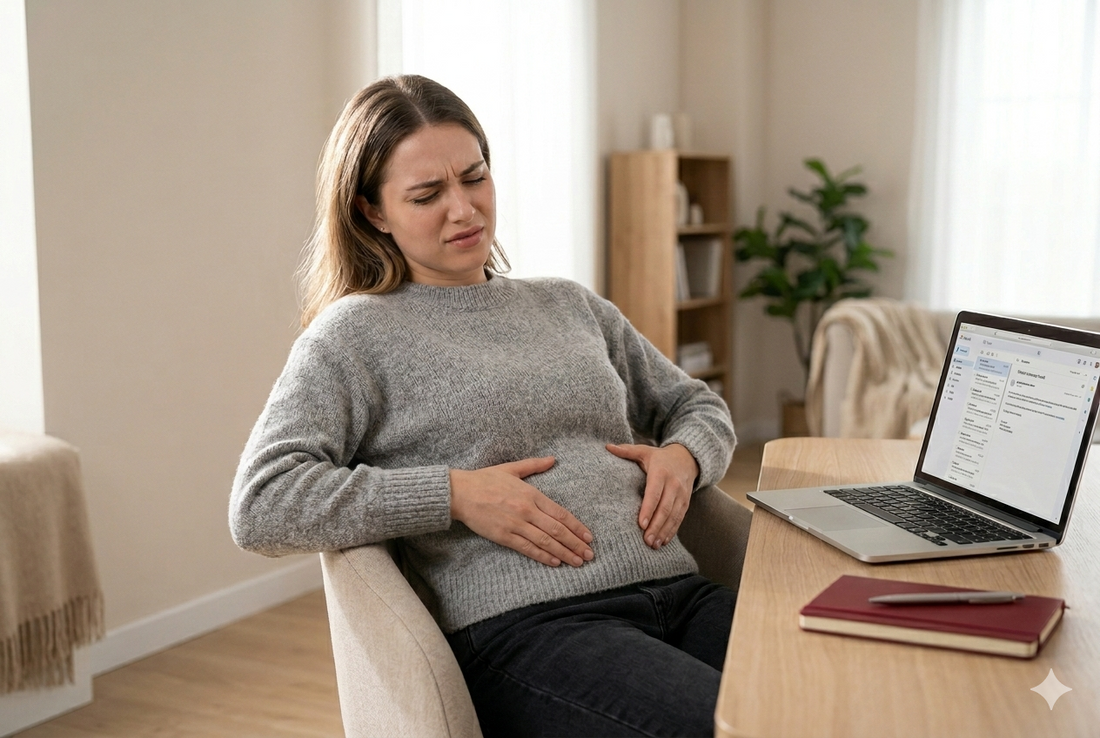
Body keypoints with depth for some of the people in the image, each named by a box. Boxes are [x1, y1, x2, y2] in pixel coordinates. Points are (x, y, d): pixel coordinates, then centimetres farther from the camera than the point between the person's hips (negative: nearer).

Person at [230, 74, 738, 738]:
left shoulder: (571, 305, 22)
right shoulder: (356, 333, 4)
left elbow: (699, 406, 31)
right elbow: (260, 507, -7)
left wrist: (682, 456, 5)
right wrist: (455, 495, -12)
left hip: (682, 593, 6)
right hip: (524, 628, -6)